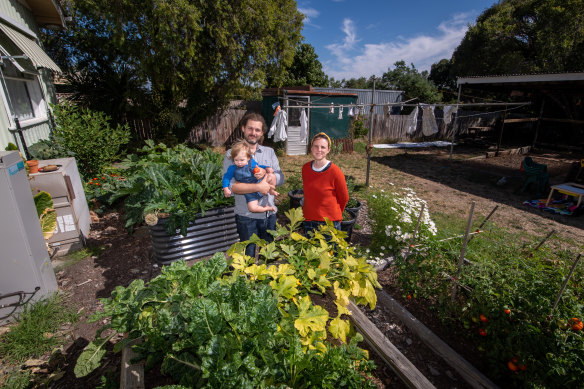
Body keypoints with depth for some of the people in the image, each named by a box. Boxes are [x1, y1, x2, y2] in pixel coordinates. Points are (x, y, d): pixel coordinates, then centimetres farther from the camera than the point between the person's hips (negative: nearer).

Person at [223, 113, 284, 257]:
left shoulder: (269, 152, 8)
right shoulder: (232, 154, -5)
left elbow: (280, 178, 1)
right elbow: (230, 185, -17)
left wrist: (265, 173, -19)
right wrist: (258, 187, -24)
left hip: (269, 213, 4)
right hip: (247, 215, -4)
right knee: (248, 257, 10)